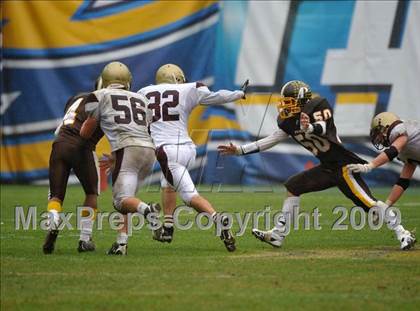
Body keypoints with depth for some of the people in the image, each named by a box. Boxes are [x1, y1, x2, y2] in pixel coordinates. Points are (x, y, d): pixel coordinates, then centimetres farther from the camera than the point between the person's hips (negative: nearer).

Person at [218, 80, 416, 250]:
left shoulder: (318, 106, -11)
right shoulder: (289, 122, 10)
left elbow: (322, 129, -30)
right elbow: (270, 141, 13)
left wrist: (310, 128, -52)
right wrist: (240, 150, 9)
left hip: (342, 164, -9)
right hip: (327, 168, 9)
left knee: (366, 201, -18)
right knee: (293, 187, 7)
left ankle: (401, 233, -14)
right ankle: (278, 235, 9)